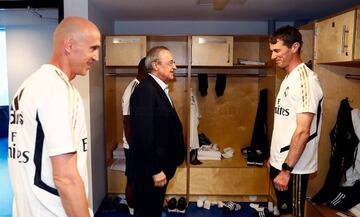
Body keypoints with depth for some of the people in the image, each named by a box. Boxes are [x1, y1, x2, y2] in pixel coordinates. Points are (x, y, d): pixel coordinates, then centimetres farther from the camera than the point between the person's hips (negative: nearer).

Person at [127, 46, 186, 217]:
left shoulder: (159, 89, 9)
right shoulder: (145, 90, -21)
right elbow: (144, 135, -25)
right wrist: (154, 171, -22)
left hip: (160, 167, 9)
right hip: (149, 171, -9)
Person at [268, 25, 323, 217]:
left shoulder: (305, 79, -18)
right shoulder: (289, 78, 11)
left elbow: (303, 131, -23)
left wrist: (287, 169, -22)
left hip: (294, 167, -9)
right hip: (280, 162, 9)